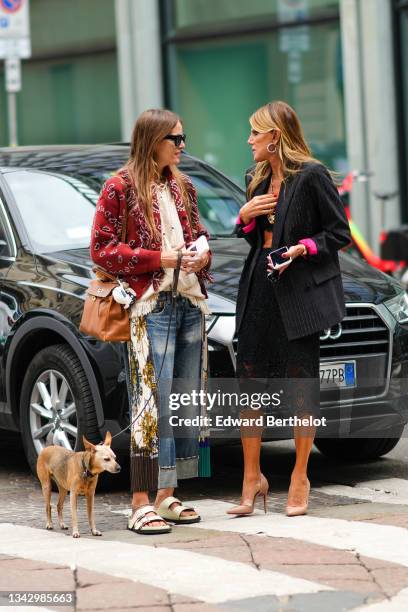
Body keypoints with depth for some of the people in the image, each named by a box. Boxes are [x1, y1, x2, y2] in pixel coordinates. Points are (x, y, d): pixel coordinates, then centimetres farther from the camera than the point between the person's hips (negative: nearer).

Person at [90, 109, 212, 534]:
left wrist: (202, 254, 2)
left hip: (189, 303, 7)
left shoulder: (182, 187, 16)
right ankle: (141, 504, -8)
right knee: (153, 404, -11)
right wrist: (160, 258, -14)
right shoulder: (120, 188, -4)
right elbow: (101, 249, -7)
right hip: (150, 307, -7)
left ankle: (166, 496, 14)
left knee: (185, 403, 7)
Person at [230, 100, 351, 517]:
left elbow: (340, 233, -6)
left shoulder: (311, 176, -8)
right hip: (259, 291, 6)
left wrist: (302, 248, -19)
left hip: (300, 294, -6)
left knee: (301, 384, 1)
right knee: (249, 383, 4)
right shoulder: (256, 179, 14)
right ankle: (252, 477, 13)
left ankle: (300, 479, 12)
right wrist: (245, 217, 3)